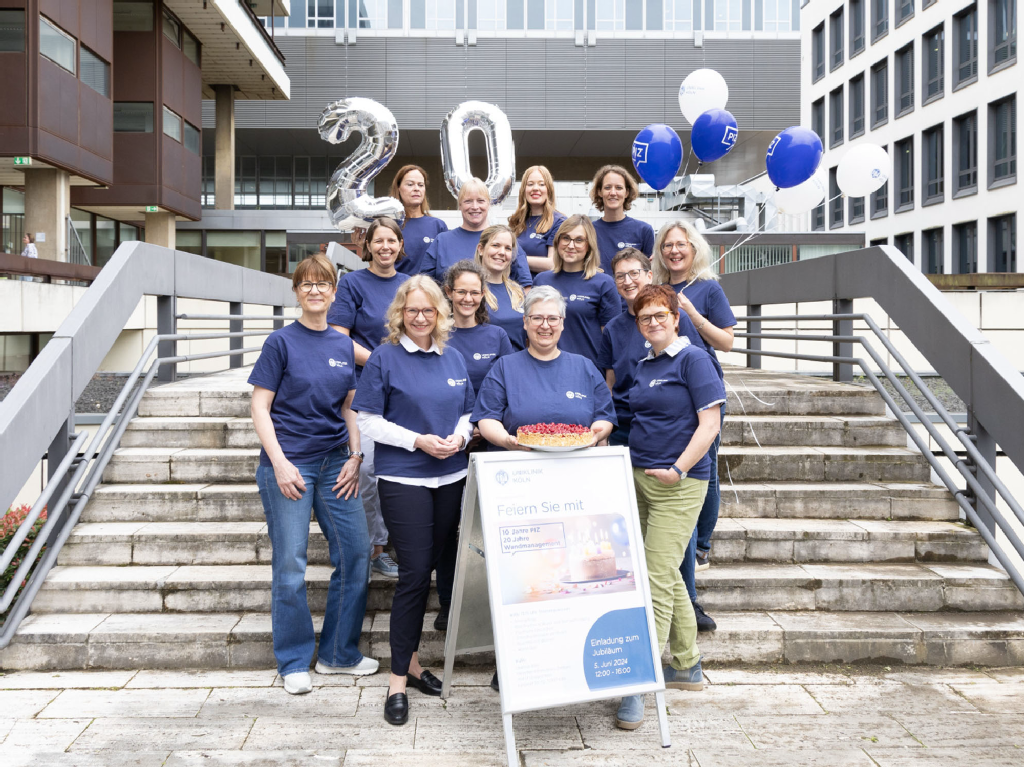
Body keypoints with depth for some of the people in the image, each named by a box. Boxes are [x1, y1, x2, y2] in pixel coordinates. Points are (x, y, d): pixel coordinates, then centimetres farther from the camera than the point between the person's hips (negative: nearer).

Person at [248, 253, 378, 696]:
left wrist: (354, 457, 3)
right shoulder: (282, 342, -2)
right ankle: (294, 663, 15)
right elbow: (260, 406, -4)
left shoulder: (344, 346, 11)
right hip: (289, 462, -5)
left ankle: (339, 653, 19)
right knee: (290, 564, 0)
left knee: (356, 552, 3)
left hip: (334, 463, 5)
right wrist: (279, 462, -13)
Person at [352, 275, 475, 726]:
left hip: (450, 478, 5)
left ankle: (410, 660, 26)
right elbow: (369, 421, -5)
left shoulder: (453, 359, 11)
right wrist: (418, 440, -15)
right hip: (403, 479, -5)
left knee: (426, 570, 11)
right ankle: (399, 680, 1)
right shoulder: (385, 358, -3)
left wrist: (459, 437, -5)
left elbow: (467, 413, 17)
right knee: (413, 573, -9)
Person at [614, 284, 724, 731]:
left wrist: (678, 468, -17)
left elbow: (710, 421, -12)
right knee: (666, 576, 14)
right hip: (639, 478, 8)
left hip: (679, 484, -8)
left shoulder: (692, 359, -7)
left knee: (658, 580, -10)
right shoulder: (642, 367, 15)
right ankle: (687, 667, 28)